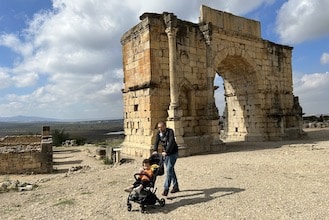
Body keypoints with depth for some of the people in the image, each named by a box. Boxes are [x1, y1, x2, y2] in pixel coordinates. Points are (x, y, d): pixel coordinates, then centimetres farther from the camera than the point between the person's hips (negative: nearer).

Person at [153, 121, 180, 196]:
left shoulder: (170, 131, -17)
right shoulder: (159, 133, 1)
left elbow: (171, 142, -30)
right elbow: (156, 142, -10)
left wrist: (166, 152, -41)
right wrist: (155, 150, -28)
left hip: (173, 153, -6)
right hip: (165, 153, 6)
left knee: (169, 170, -13)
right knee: (171, 170, 13)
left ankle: (166, 189, -10)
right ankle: (176, 187, 25)